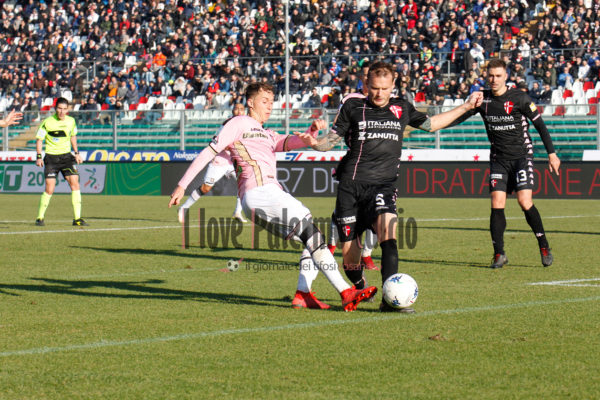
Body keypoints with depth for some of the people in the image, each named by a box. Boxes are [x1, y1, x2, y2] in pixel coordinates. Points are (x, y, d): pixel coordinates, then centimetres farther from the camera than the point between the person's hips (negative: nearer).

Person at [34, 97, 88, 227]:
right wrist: (39, 156, -9)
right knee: (49, 189, -8)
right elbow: (39, 139, -1)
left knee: (75, 183, -10)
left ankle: (77, 218, -7)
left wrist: (76, 153, 16)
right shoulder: (47, 122, -9)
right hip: (51, 157, -3)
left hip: (66, 156, 3)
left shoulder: (71, 121, 3)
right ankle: (40, 218, 9)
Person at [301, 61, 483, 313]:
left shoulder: (401, 109, 13)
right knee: (349, 252, -1)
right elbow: (332, 139, 9)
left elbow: (430, 124, 29)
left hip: (382, 185, 1)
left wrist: (466, 107, 31)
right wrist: (314, 142, -14)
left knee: (388, 229, -27)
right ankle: (359, 289, 31)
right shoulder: (353, 107, 6)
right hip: (351, 186, -1)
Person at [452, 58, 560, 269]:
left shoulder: (519, 98, -8)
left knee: (525, 202, -16)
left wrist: (551, 153, -4)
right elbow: (460, 116, 11)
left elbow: (539, 124, -3)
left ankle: (544, 246, 1)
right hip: (498, 158, 4)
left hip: (521, 156, -4)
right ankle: (499, 254, 1)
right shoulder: (483, 99, 3)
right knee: (497, 204, -8)